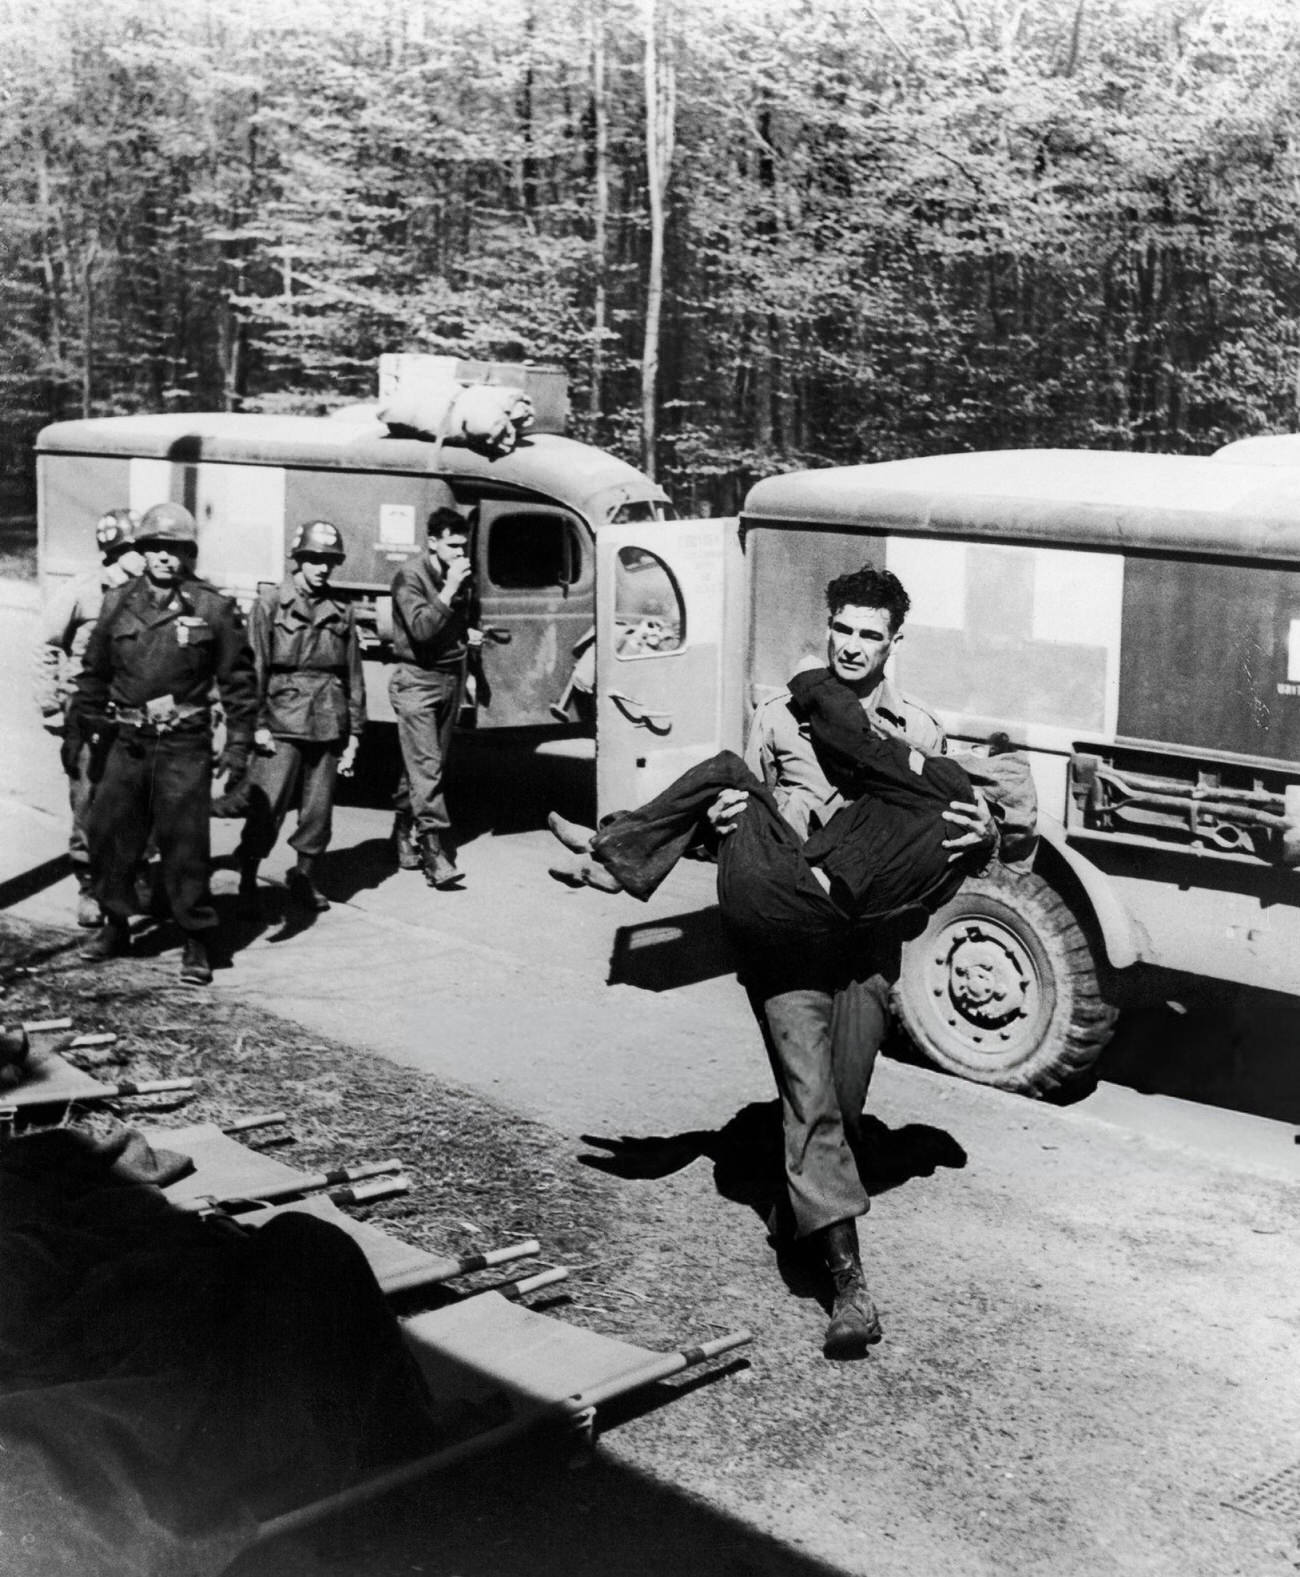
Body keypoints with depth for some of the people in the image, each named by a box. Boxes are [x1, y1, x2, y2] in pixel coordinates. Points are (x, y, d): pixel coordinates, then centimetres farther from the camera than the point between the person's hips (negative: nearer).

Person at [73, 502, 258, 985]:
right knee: (108, 835, 9)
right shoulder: (119, 603, 5)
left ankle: (196, 942, 8)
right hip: (126, 742, 4)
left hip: (184, 746, -4)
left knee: (184, 845, -3)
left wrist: (237, 745, -3)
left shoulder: (213, 609, -5)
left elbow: (239, 681, -1)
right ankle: (116, 924, 26)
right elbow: (94, 672, 16)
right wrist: (89, 725, 16)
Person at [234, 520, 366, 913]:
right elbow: (255, 666, -3)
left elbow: (354, 676, 13)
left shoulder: (341, 612, 11)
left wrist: (354, 733, 11)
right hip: (282, 723, -4)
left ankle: (305, 877, 23)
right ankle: (247, 878, 7)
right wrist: (257, 722, -10)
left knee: (319, 809, 8)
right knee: (266, 806, -7)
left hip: (329, 725, 4)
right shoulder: (271, 603, 1)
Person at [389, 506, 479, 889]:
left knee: (425, 767, 11)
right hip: (417, 681, -7)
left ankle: (405, 838, 24)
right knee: (426, 769, -13)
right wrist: (449, 589, -25)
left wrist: (468, 633, 13)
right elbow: (422, 629, -24)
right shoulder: (410, 576, -11)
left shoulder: (459, 578, 11)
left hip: (450, 680, 7)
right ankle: (436, 854, -18)